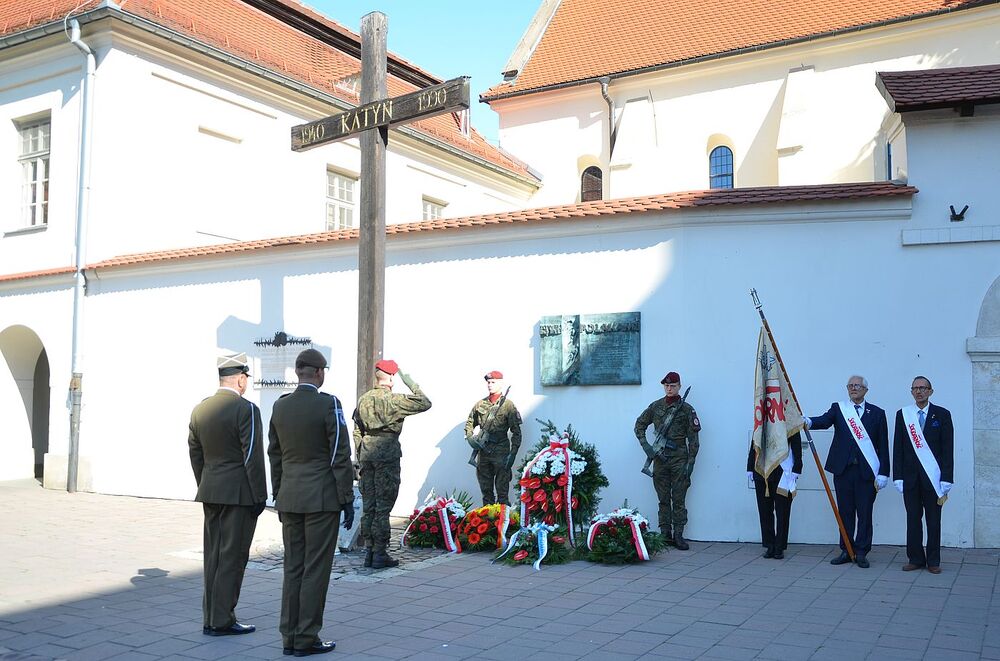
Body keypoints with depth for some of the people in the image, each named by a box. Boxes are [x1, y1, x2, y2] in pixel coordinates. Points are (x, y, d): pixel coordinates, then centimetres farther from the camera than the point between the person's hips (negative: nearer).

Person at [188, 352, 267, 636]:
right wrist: (259, 496, -9)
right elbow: (252, 457, -16)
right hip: (239, 493, -7)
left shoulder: (199, 410, 8)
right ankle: (222, 620, 4)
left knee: (214, 556, 14)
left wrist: (205, 487, 20)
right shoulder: (246, 410, -14)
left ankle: (211, 618, 21)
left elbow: (195, 454, 12)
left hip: (210, 493, 7)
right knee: (232, 557, 0)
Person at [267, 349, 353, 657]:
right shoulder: (328, 404, -11)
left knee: (293, 568, 12)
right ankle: (306, 639, 7)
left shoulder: (280, 406, 6)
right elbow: (340, 456, -12)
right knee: (315, 570, 1)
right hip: (322, 498, -6)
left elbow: (275, 455, 12)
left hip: (289, 498, 6)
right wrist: (347, 500, -5)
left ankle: (289, 637, 18)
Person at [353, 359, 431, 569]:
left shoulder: (363, 400, 9)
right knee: (383, 506, -1)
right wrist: (411, 384, 0)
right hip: (387, 457, -6)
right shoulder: (393, 400, -10)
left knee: (368, 505, 10)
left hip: (367, 455, 6)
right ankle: (379, 554, 3)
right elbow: (424, 403, -10)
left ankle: (368, 552, 16)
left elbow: (357, 431, 14)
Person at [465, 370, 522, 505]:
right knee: (486, 489, 12)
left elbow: (516, 432, -6)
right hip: (483, 451, 5)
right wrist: (470, 437, 2)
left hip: (501, 452, -5)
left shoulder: (508, 405, -4)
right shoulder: (480, 404, 9)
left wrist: (512, 454, -12)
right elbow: (470, 423, 21)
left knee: (502, 490, -4)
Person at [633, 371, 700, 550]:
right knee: (663, 499, 6)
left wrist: (691, 461, -7)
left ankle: (678, 535, 4)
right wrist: (645, 445, 3)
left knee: (678, 499, -1)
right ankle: (665, 535, 11)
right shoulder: (655, 406, 8)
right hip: (660, 457, 3)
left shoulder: (686, 409, 0)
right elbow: (639, 425, 17)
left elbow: (693, 438, -2)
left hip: (679, 457, -3)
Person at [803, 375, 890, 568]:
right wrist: (809, 422, -36)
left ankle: (861, 553, 12)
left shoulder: (877, 413, 6)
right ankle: (846, 551, 16)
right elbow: (824, 421, -13)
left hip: (867, 471, -1)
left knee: (864, 513, 2)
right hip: (842, 469, 1)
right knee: (845, 511, 8)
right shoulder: (838, 408, 8)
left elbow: (883, 446, 3)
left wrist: (883, 473, -4)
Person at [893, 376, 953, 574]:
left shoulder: (942, 415, 1)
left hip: (933, 477, -1)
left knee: (933, 520, 6)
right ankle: (915, 558, 15)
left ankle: (933, 561, 15)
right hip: (910, 476, 1)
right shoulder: (902, 414, 5)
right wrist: (898, 478, -1)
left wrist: (946, 480, -8)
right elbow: (898, 448, 5)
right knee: (913, 519, 6)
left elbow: (948, 449, -2)